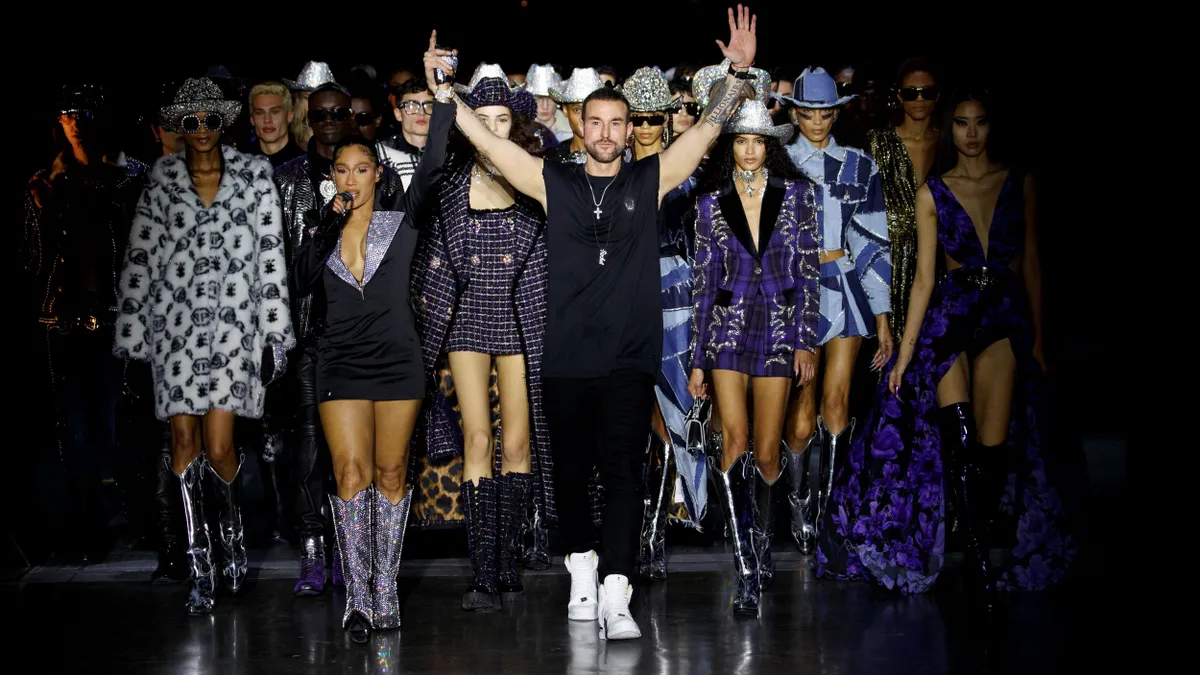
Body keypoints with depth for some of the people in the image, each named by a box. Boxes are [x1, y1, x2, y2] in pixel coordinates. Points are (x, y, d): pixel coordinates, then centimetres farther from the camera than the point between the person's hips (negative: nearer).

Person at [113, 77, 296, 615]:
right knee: (184, 439, -2)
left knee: (218, 447, -10)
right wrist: (130, 334, 3)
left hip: (234, 323, -1)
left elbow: (272, 256, 3)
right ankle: (200, 566, 7)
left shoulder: (254, 174, 4)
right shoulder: (162, 179, 7)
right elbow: (140, 257, 7)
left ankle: (233, 526, 21)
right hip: (175, 322, 2)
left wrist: (275, 334, -2)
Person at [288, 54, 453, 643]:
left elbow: (432, 165, -8)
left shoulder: (400, 216, 5)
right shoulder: (323, 228, 9)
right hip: (340, 363, 1)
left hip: (398, 362, -1)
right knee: (351, 473, -7)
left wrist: (443, 93, -12)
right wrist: (329, 225, -11)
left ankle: (384, 589, 12)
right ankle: (358, 599, -6)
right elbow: (301, 282, -5)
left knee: (391, 473, 5)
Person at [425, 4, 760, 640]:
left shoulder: (650, 180, 7)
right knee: (570, 471, 10)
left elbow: (708, 127, 3)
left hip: (630, 357, -1)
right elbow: (485, 138, 6)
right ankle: (582, 574, 29)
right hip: (565, 356, 1)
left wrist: (738, 71, -8)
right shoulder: (553, 183, 8)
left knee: (622, 471, -9)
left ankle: (614, 597, -12)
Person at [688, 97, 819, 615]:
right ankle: (747, 575, -17)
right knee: (735, 445, -15)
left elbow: (808, 273, 2)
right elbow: (704, 281, 7)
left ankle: (762, 547, 28)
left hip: (779, 329, 0)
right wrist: (697, 359, 6)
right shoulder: (711, 203, 5)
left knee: (766, 455, 3)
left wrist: (806, 342, -5)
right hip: (728, 328, 0)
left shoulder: (795, 195, 3)